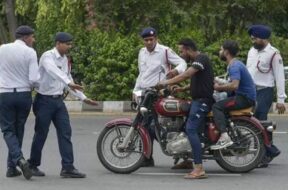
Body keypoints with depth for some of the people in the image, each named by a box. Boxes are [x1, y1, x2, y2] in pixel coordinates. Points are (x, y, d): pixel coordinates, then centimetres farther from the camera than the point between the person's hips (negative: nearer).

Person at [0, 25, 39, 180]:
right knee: (19, 130, 14)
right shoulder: (30, 52, -7)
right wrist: (29, 86, 9)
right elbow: (34, 79, -12)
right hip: (24, 95, 0)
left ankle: (19, 159, -21)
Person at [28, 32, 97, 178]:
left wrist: (83, 97, 18)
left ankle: (68, 167, -1)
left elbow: (67, 78, 20)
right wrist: (69, 83, -50)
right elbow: (53, 71, -34)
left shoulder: (65, 60, 11)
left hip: (58, 100, 7)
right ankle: (32, 165, 15)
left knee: (65, 133, -1)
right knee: (41, 134, 1)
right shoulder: (48, 56, -14)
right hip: (45, 100, -7)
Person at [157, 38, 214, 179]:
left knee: (191, 129, -21)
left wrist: (167, 82, -21)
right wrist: (182, 89, 10)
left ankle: (199, 169, -28)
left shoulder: (201, 59, -12)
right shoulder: (196, 61, 20)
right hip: (198, 99, 11)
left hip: (202, 100, -11)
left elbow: (187, 74, -24)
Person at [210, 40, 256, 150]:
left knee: (217, 107, -20)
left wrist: (219, 87, -15)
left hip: (245, 98, -11)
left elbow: (234, 85, -29)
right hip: (244, 96, 11)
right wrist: (218, 85, 5)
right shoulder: (234, 64, 18)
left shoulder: (234, 66, -16)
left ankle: (224, 137, -34)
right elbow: (233, 84, 19)